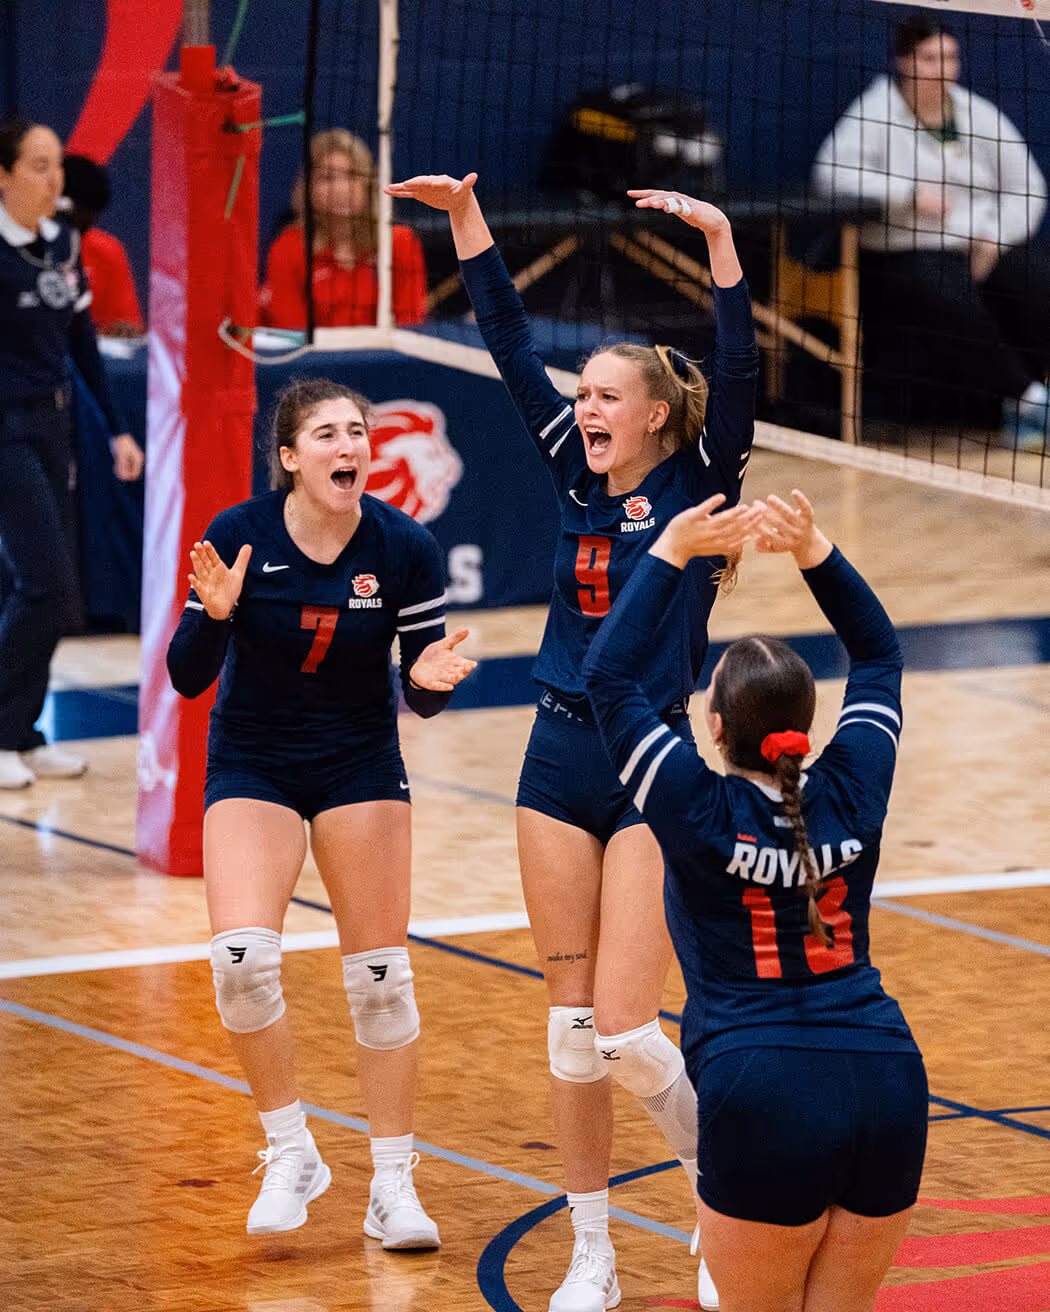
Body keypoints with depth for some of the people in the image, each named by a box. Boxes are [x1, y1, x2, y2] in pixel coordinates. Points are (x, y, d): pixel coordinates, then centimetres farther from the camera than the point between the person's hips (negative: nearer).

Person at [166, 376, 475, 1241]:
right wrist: (215, 614, -32)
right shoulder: (238, 537, -16)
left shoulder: (405, 547, -13)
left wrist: (430, 678, -28)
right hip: (252, 768, -1)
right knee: (242, 957, -19)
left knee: (381, 976, 0)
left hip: (361, 769, 1)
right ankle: (291, 1153, 1)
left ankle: (394, 1187, 12)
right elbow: (187, 678, -13)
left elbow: (421, 695, -5)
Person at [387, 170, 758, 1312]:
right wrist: (465, 220, 2)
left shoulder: (698, 484, -5)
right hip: (559, 757, 5)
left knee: (626, 1030, -10)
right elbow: (510, 347, 7)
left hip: (656, 767, -5)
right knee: (571, 1024, 6)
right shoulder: (576, 475, 7)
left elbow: (739, 372, -19)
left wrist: (719, 239, -28)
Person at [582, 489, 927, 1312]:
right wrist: (814, 551, 14)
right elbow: (879, 652, 20)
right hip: (888, 1082, 4)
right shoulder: (851, 797, 4)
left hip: (765, 1101, -4)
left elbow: (611, 673, 4)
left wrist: (671, 555, 7)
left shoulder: (702, 812, -6)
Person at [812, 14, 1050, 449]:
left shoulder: (978, 115, 11)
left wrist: (996, 238, -6)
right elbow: (832, 174, -18)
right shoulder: (875, 115, -2)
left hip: (986, 246, 4)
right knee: (953, 306, -35)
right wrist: (909, 193, -25)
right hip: (905, 251, -4)